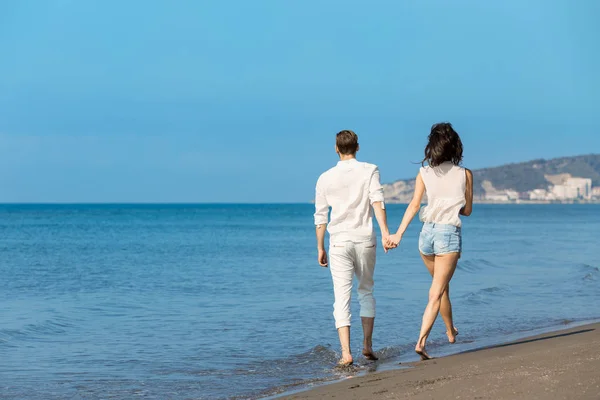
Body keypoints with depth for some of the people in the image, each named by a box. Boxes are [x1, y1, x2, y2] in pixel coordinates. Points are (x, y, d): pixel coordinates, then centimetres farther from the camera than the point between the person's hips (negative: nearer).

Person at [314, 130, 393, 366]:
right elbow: (377, 201, -13)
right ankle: (367, 345, 17)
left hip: (339, 241, 0)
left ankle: (346, 353, -12)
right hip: (365, 240, 0)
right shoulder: (369, 171, 1)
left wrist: (320, 248, 14)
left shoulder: (325, 178, 4)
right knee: (366, 291, 18)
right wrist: (385, 231, -20)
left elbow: (320, 217, 7)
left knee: (342, 296, -2)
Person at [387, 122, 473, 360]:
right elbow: (467, 210, 8)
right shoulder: (465, 174, 1)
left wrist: (398, 234, -15)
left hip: (427, 232, 3)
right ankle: (421, 341, -18)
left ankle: (451, 331, 42)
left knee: (442, 286, 25)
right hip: (450, 234, -3)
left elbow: (414, 205, -9)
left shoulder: (424, 173, 2)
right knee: (436, 293, -4)